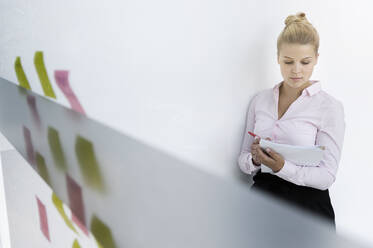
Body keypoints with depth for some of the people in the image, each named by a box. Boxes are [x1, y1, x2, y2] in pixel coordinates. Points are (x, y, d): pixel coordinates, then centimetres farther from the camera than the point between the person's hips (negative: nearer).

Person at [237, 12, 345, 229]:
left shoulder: (330, 107, -3)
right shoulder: (260, 100, 9)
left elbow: (327, 175, -6)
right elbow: (243, 158, 11)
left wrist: (283, 168, -21)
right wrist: (255, 160, -11)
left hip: (307, 205, -3)